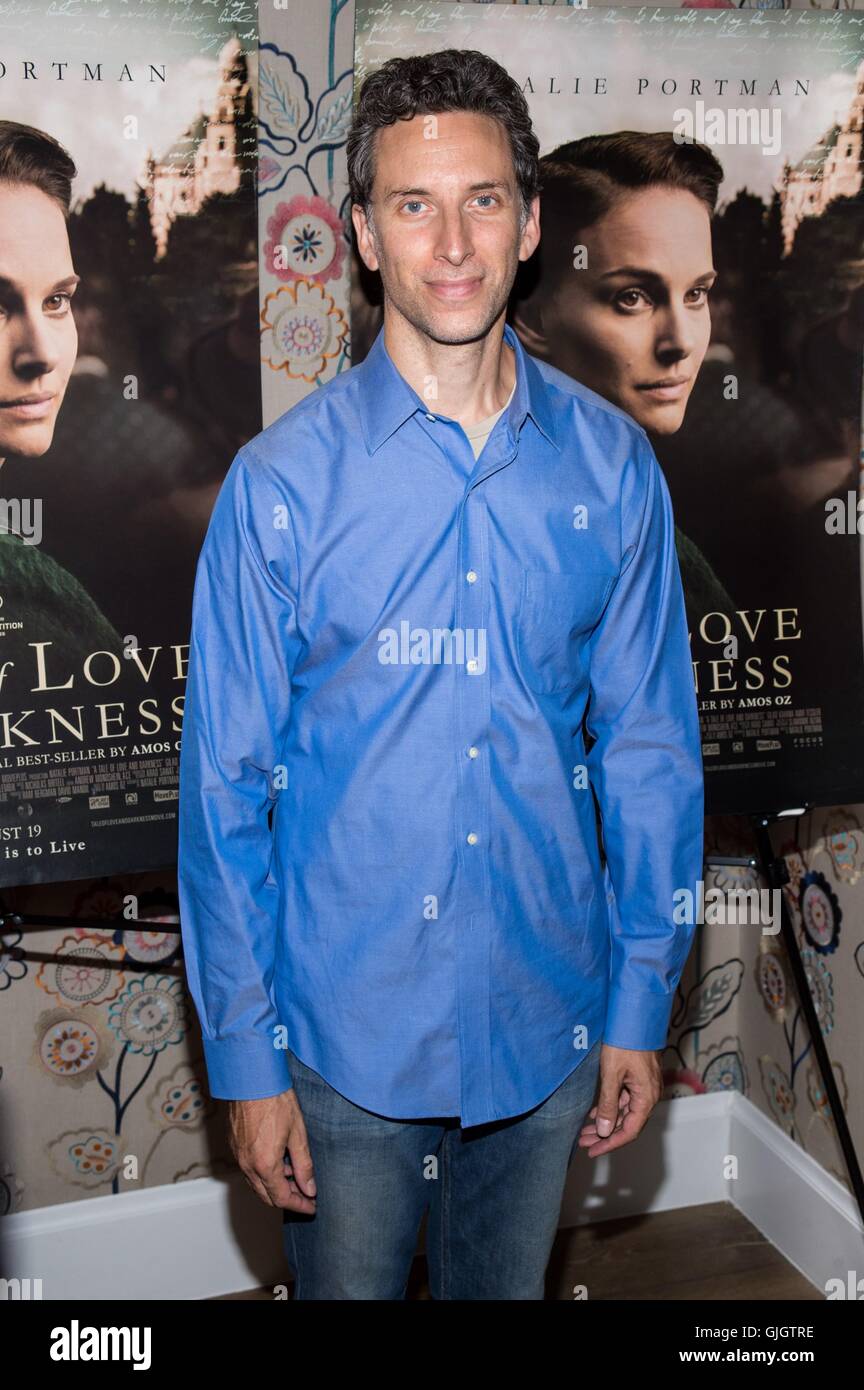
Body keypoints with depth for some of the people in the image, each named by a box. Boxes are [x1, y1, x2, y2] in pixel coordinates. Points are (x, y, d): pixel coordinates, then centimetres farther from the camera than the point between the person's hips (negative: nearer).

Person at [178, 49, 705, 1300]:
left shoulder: (612, 466, -5)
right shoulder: (282, 481, -12)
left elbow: (648, 749, 1)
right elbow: (227, 787, -8)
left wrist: (642, 1004, 2)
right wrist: (245, 1056, -7)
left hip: (548, 1020, 2)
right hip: (349, 1029, -2)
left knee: (510, 1288, 25)